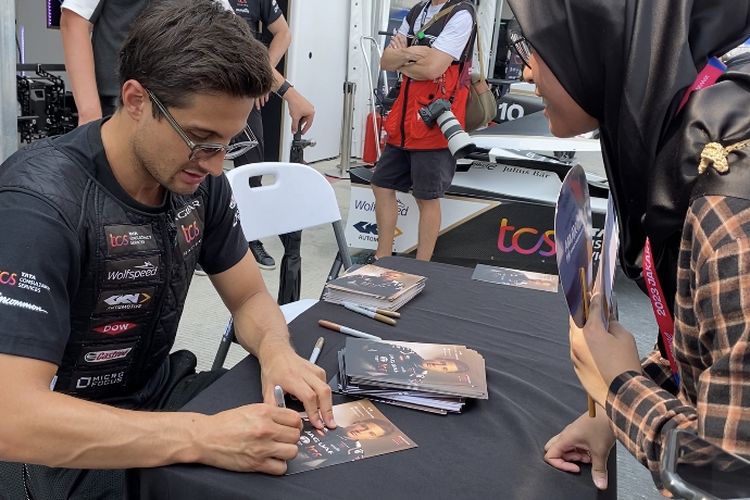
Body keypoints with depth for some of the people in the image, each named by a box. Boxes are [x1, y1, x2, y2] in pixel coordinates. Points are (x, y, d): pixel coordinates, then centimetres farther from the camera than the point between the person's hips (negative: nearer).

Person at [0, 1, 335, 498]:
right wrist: (203, 438, -38)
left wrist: (275, 348, -20)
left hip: (157, 395, 6)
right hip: (60, 446, -5)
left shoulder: (198, 179, -6)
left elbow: (251, 297, 3)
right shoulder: (41, 200, -26)